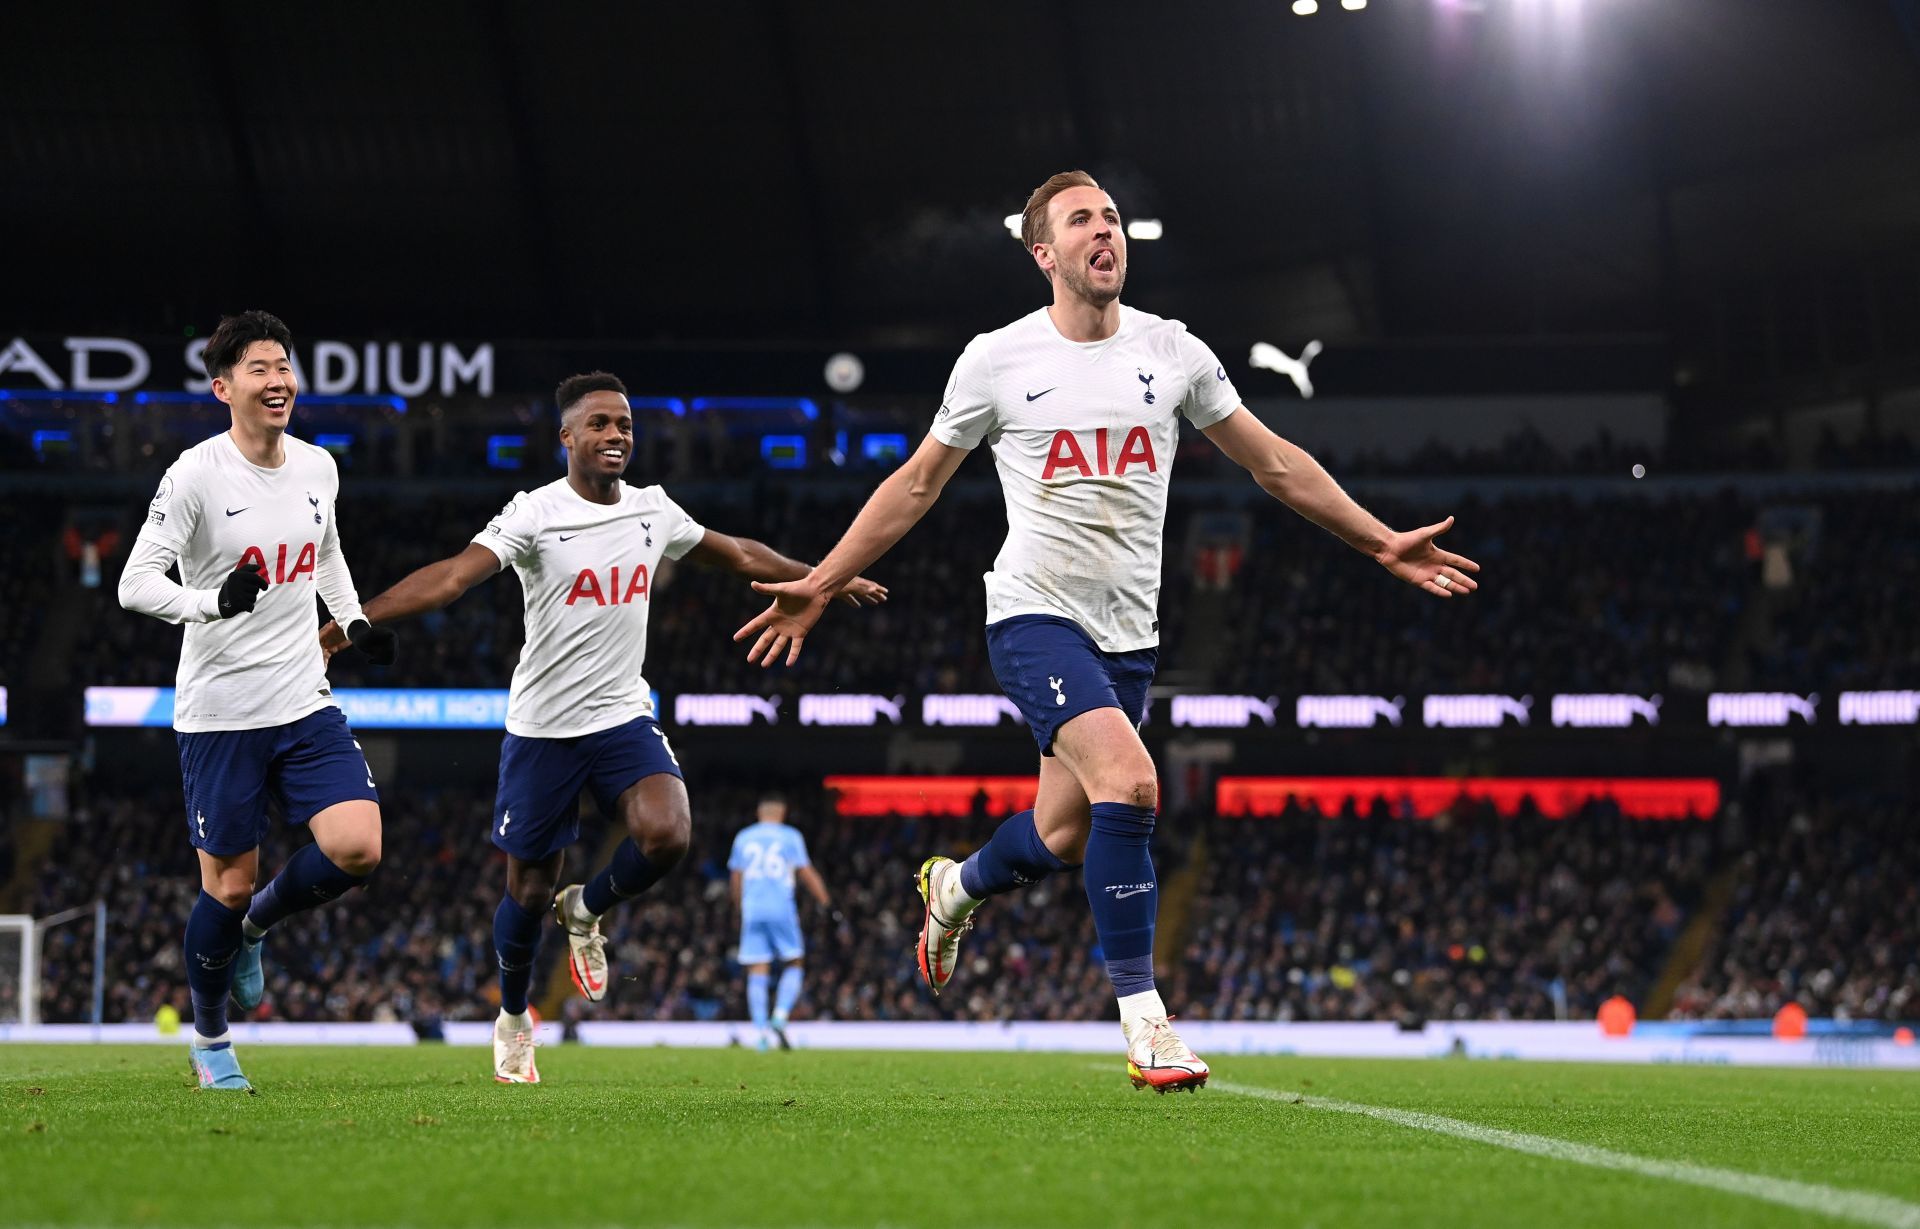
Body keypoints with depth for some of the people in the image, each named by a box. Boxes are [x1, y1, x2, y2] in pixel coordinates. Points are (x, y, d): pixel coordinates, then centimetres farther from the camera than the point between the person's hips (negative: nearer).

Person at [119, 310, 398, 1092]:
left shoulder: (317, 468, 6)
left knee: (357, 849, -13)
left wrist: (356, 622, 11)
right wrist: (212, 603, -32)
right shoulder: (195, 476, -12)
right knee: (228, 884, 2)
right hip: (219, 712, -5)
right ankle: (210, 1040, 25)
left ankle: (255, 925, 18)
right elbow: (135, 583, -15)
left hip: (306, 704, 5)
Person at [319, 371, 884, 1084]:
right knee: (529, 889, 5)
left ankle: (586, 913, 8)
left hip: (624, 718, 3)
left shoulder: (652, 510, 4)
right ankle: (513, 1019, 31)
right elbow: (453, 577, -23)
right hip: (543, 728, -3)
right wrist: (357, 619, -35)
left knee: (667, 834, -23)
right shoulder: (536, 515, -12)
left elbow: (740, 556, 20)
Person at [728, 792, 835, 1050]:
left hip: (752, 911, 3)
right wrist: (827, 904, 4)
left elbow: (735, 880, 17)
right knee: (793, 964, 9)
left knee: (757, 972, 2)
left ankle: (761, 1031, -5)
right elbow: (807, 874, -1)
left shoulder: (743, 838, 12)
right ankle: (780, 1017, -11)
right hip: (781, 909, -3)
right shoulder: (790, 837, 3)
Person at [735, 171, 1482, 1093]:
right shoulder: (997, 360, -2)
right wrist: (819, 585, 6)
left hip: (1129, 634, 5)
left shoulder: (1172, 352, 6)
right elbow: (916, 484, 9)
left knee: (1065, 838, 8)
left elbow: (1274, 464, 14)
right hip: (1035, 613, -4)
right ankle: (1143, 1023, -20)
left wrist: (1383, 544, 10)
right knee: (1128, 782, -25)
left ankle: (954, 890, 44)